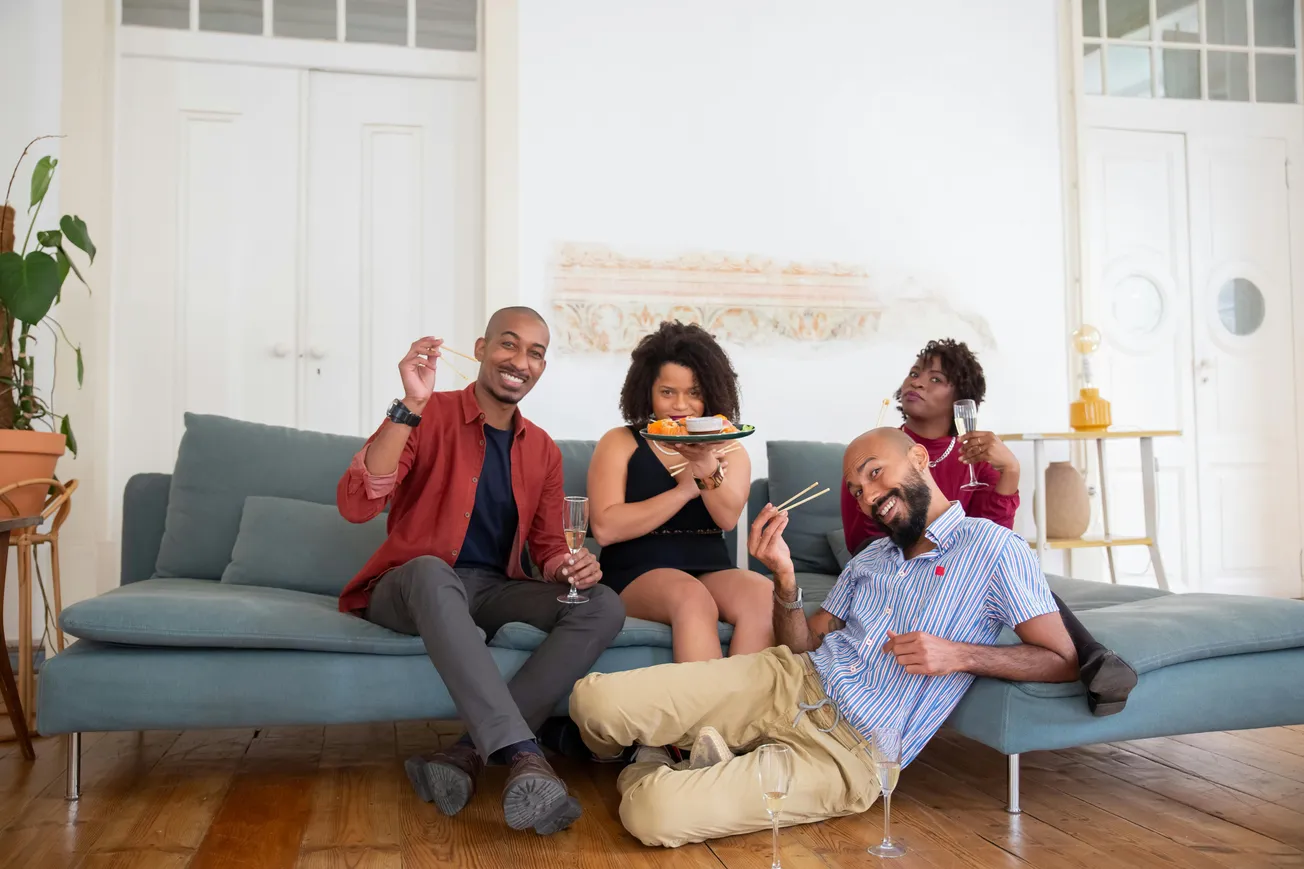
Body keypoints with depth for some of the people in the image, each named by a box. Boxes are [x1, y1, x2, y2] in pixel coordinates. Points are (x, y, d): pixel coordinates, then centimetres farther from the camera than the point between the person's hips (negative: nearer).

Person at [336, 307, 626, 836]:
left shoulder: (542, 451, 11)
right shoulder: (429, 417, -5)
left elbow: (547, 548, 14)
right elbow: (355, 506, -19)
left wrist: (569, 567, -11)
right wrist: (410, 406, -27)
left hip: (494, 591, 5)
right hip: (414, 589, -5)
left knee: (604, 607, -19)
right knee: (429, 570, -40)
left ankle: (470, 752, -29)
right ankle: (521, 753, -44)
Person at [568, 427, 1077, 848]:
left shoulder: (992, 548, -1)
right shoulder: (870, 559, 20)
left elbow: (1062, 660, -4)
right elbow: (802, 645, 15)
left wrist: (959, 655, -18)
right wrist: (784, 577, -4)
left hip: (846, 754, -6)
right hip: (789, 682, 6)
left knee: (653, 813, -26)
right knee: (594, 700, -14)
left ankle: (644, 772, 10)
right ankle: (645, 762, 20)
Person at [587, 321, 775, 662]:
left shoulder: (728, 448, 14)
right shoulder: (619, 443, 6)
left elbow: (728, 518, -6)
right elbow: (605, 529, -9)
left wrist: (706, 467, -25)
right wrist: (685, 490, -9)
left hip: (712, 572, 3)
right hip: (636, 575, -3)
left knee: (764, 595, -29)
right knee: (692, 598, -35)